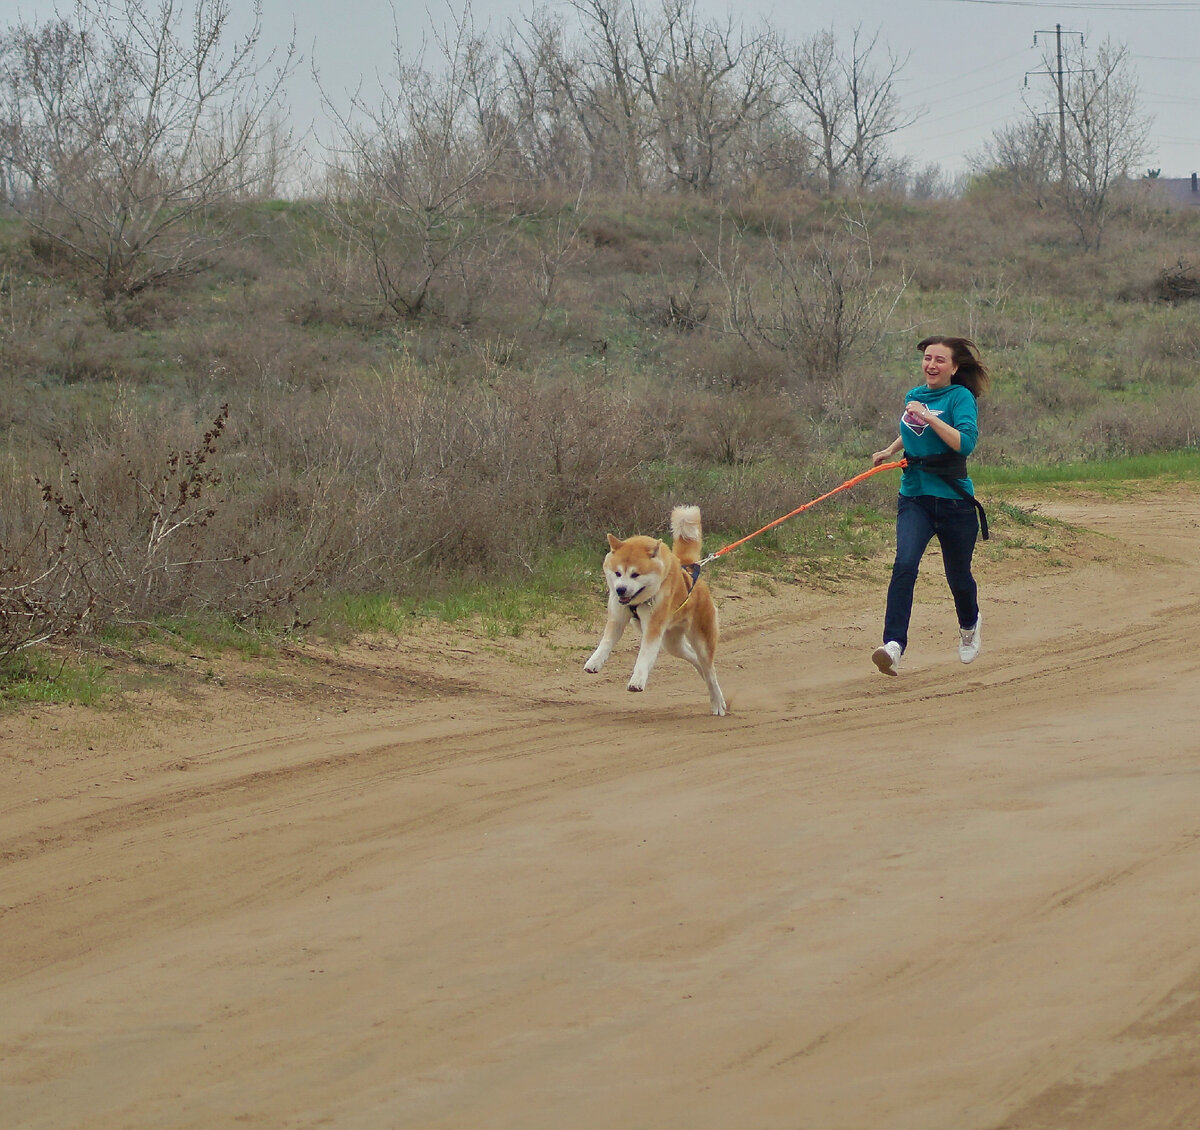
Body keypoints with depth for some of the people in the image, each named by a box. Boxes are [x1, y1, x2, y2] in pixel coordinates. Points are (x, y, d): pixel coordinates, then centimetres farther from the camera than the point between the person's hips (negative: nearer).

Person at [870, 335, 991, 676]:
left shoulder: (960, 398, -8)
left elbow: (965, 443, -25)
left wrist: (928, 416, -27)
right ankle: (893, 647, -31)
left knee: (958, 575, 12)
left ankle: (969, 625, 47)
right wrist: (890, 451, 18)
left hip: (953, 498, -3)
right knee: (904, 565, -21)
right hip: (915, 496, 3)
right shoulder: (913, 396, 9)